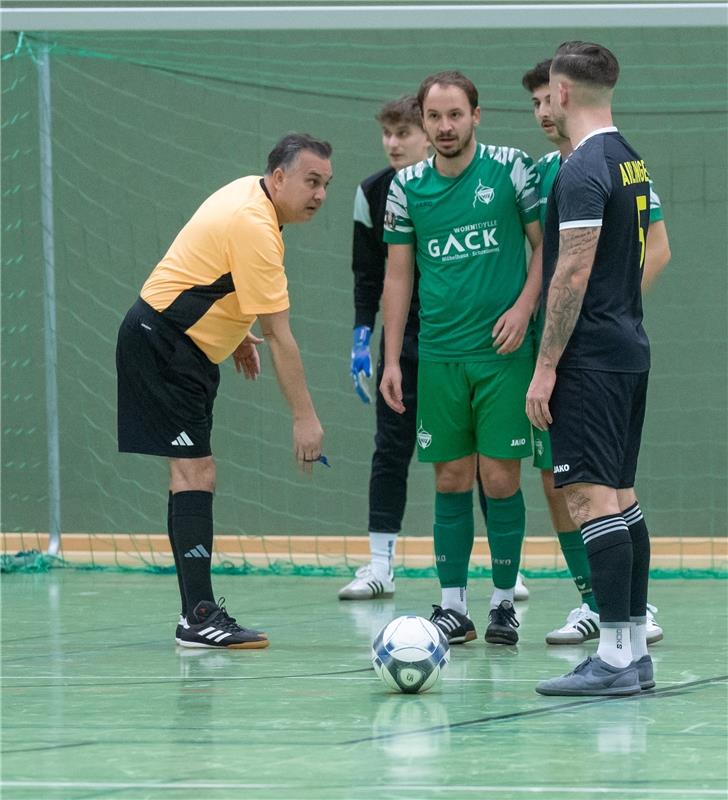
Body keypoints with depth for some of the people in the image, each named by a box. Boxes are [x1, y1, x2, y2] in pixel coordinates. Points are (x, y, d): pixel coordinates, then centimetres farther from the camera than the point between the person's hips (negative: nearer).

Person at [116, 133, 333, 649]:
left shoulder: (249, 192, 7)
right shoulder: (255, 229, -23)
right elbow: (280, 336, -24)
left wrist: (236, 332, 25)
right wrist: (304, 418, -23)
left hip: (187, 350, 11)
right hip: (161, 343, -11)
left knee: (192, 474, 9)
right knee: (195, 474, -15)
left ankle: (199, 613, 10)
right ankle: (200, 617, -19)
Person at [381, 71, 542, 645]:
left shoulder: (512, 169, -3)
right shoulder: (407, 187, 5)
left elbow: (546, 244, 3)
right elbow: (398, 274, 11)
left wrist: (524, 307, -11)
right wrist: (391, 359, 7)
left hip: (503, 350, -2)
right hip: (439, 356, 2)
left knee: (500, 478, -3)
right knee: (452, 479, 4)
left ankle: (504, 603, 8)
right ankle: (453, 606, 10)